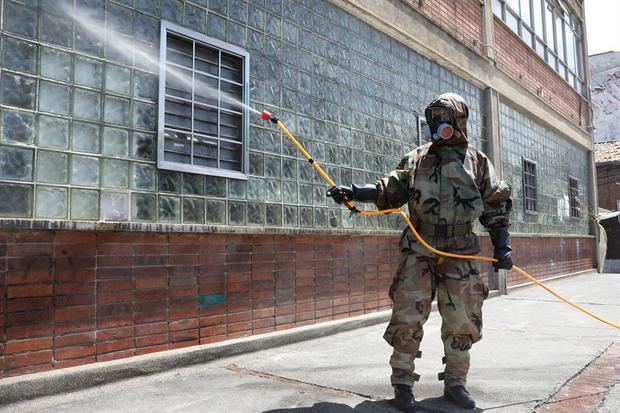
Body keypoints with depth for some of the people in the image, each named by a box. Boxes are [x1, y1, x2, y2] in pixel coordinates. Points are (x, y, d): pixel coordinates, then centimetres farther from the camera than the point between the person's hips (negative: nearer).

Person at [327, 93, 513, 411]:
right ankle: (403, 384, 10)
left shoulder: (477, 161, 8)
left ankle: (455, 383, 24)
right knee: (407, 318, -4)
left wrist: (501, 245, 1)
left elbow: (496, 206, 9)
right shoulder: (416, 159, 8)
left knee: (462, 321, 6)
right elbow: (389, 191, 6)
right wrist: (353, 191, -7)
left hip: (461, 253, 1)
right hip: (419, 250, -1)